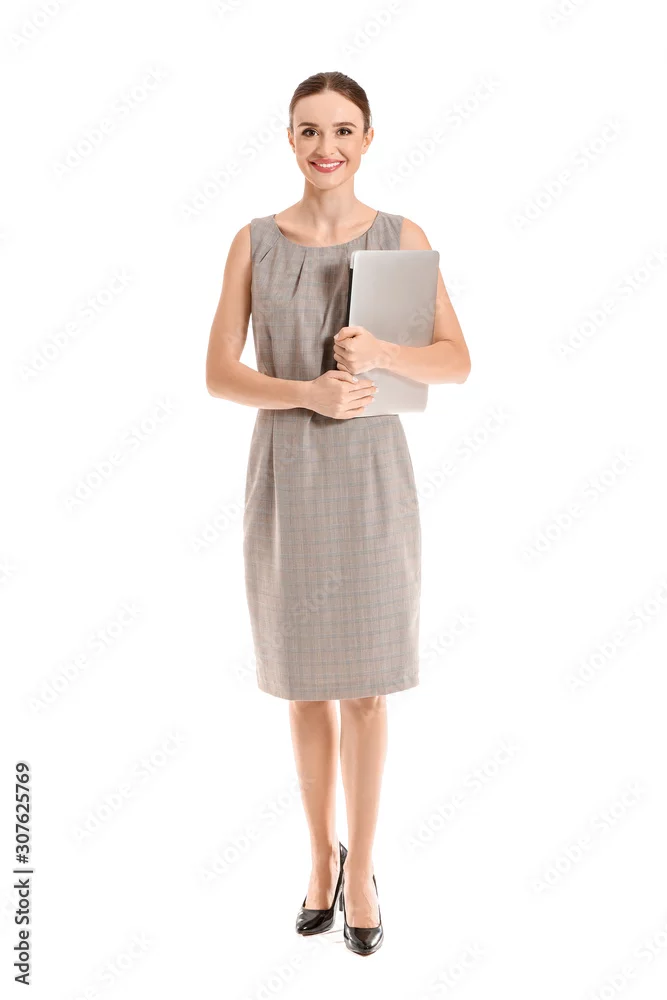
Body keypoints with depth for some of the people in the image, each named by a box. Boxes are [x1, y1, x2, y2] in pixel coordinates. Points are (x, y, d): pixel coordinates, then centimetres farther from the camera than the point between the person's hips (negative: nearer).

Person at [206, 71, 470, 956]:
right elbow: (219, 373, -2)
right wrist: (309, 392, -19)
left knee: (364, 685, 6)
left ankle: (360, 868, 25)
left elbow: (457, 360, -2)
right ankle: (322, 855, 32)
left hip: (370, 476, -1)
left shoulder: (402, 237, 1)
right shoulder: (254, 241, 3)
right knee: (304, 684, 11)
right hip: (284, 475, 1)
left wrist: (380, 352, -21)